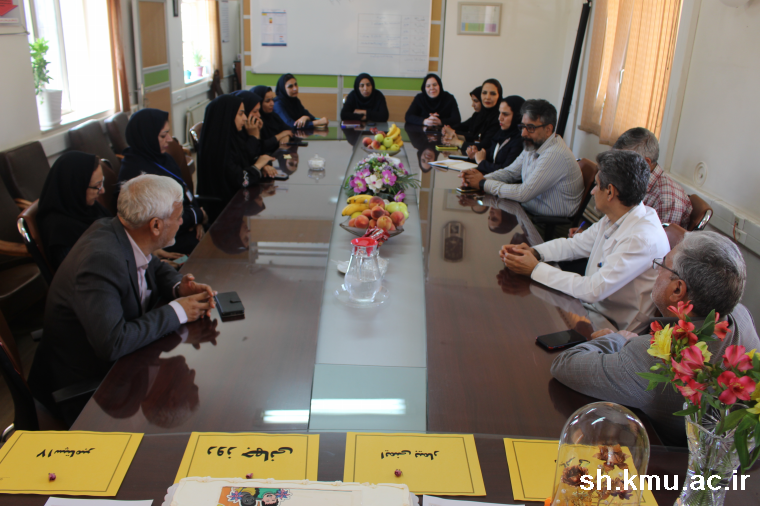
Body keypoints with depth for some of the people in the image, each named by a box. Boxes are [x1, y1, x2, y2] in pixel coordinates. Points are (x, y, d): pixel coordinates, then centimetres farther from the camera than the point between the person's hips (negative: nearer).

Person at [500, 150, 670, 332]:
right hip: (595, 306, 8)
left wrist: (536, 269, -25)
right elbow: (574, 244, 11)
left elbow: (593, 290, -31)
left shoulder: (643, 238, -28)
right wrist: (533, 252, -7)